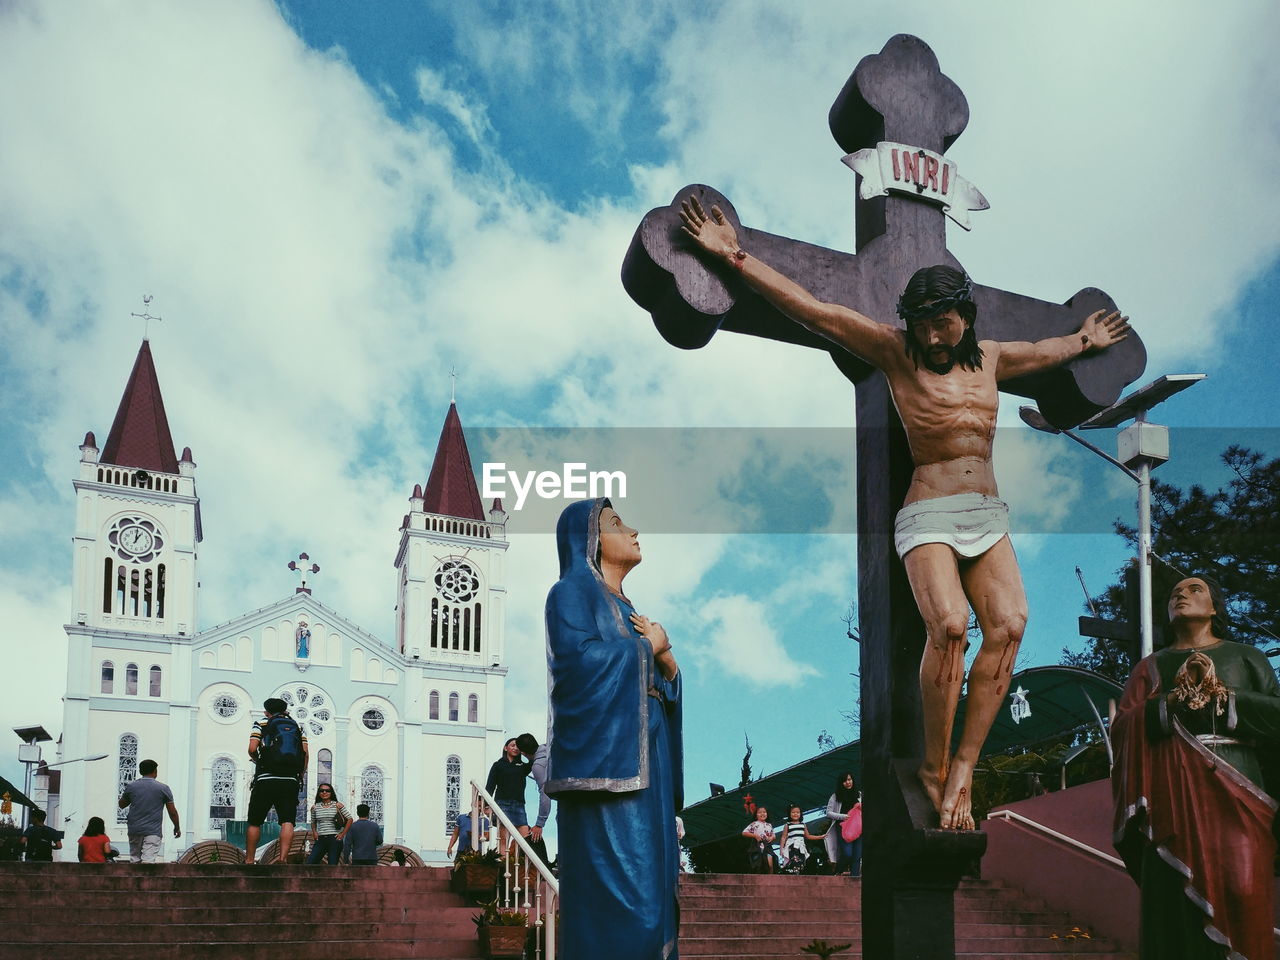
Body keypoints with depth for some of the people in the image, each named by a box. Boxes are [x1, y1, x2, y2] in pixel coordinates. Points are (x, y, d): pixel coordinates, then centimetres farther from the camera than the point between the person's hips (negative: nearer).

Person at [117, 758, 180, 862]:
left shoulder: (131, 786, 3)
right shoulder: (163, 788, -2)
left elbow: (122, 805, 18)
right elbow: (172, 812, 2)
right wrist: (177, 828, 16)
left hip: (134, 830, 3)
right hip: (153, 831, -3)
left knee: (134, 860, 14)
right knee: (148, 861, -11)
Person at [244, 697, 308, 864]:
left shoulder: (261, 723, 9)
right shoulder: (297, 726, 17)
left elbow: (252, 748, -3)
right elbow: (305, 751, 6)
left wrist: (256, 760, 17)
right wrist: (302, 773, 14)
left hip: (266, 780, -2)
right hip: (291, 781, 2)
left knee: (254, 822, 7)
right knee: (287, 821, -6)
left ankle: (249, 860, 8)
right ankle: (283, 859, -20)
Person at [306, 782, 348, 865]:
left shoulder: (337, 805, 1)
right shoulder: (315, 807, 9)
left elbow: (349, 819, 4)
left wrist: (343, 834, -1)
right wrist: (314, 832, 7)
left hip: (334, 839, -3)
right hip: (320, 840, 3)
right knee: (309, 864, -9)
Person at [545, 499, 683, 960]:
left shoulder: (624, 607, 23)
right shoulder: (572, 591, -1)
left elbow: (665, 679, 21)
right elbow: (581, 658, -19)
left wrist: (664, 652, 0)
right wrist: (647, 646, -5)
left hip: (642, 763, 9)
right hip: (604, 759, -9)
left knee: (650, 883, 5)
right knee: (617, 889, -14)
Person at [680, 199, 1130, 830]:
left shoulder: (989, 358, 17)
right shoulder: (895, 351, 3)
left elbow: (1044, 351, 40)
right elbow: (811, 310, -2)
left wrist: (1086, 341, 55)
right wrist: (736, 257, -7)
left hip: (988, 516, 5)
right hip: (928, 513, -5)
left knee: (1008, 623, -20)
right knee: (949, 625, -28)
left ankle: (962, 767, -19)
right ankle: (933, 766, -12)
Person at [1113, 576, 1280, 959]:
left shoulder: (1246, 657, 17)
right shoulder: (1151, 666, 19)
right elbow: (1122, 728, 5)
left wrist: (1221, 697, -7)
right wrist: (1174, 700, -8)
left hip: (1233, 790, -1)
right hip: (1172, 794, 1)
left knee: (1239, 893, -16)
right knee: (1176, 907, -8)